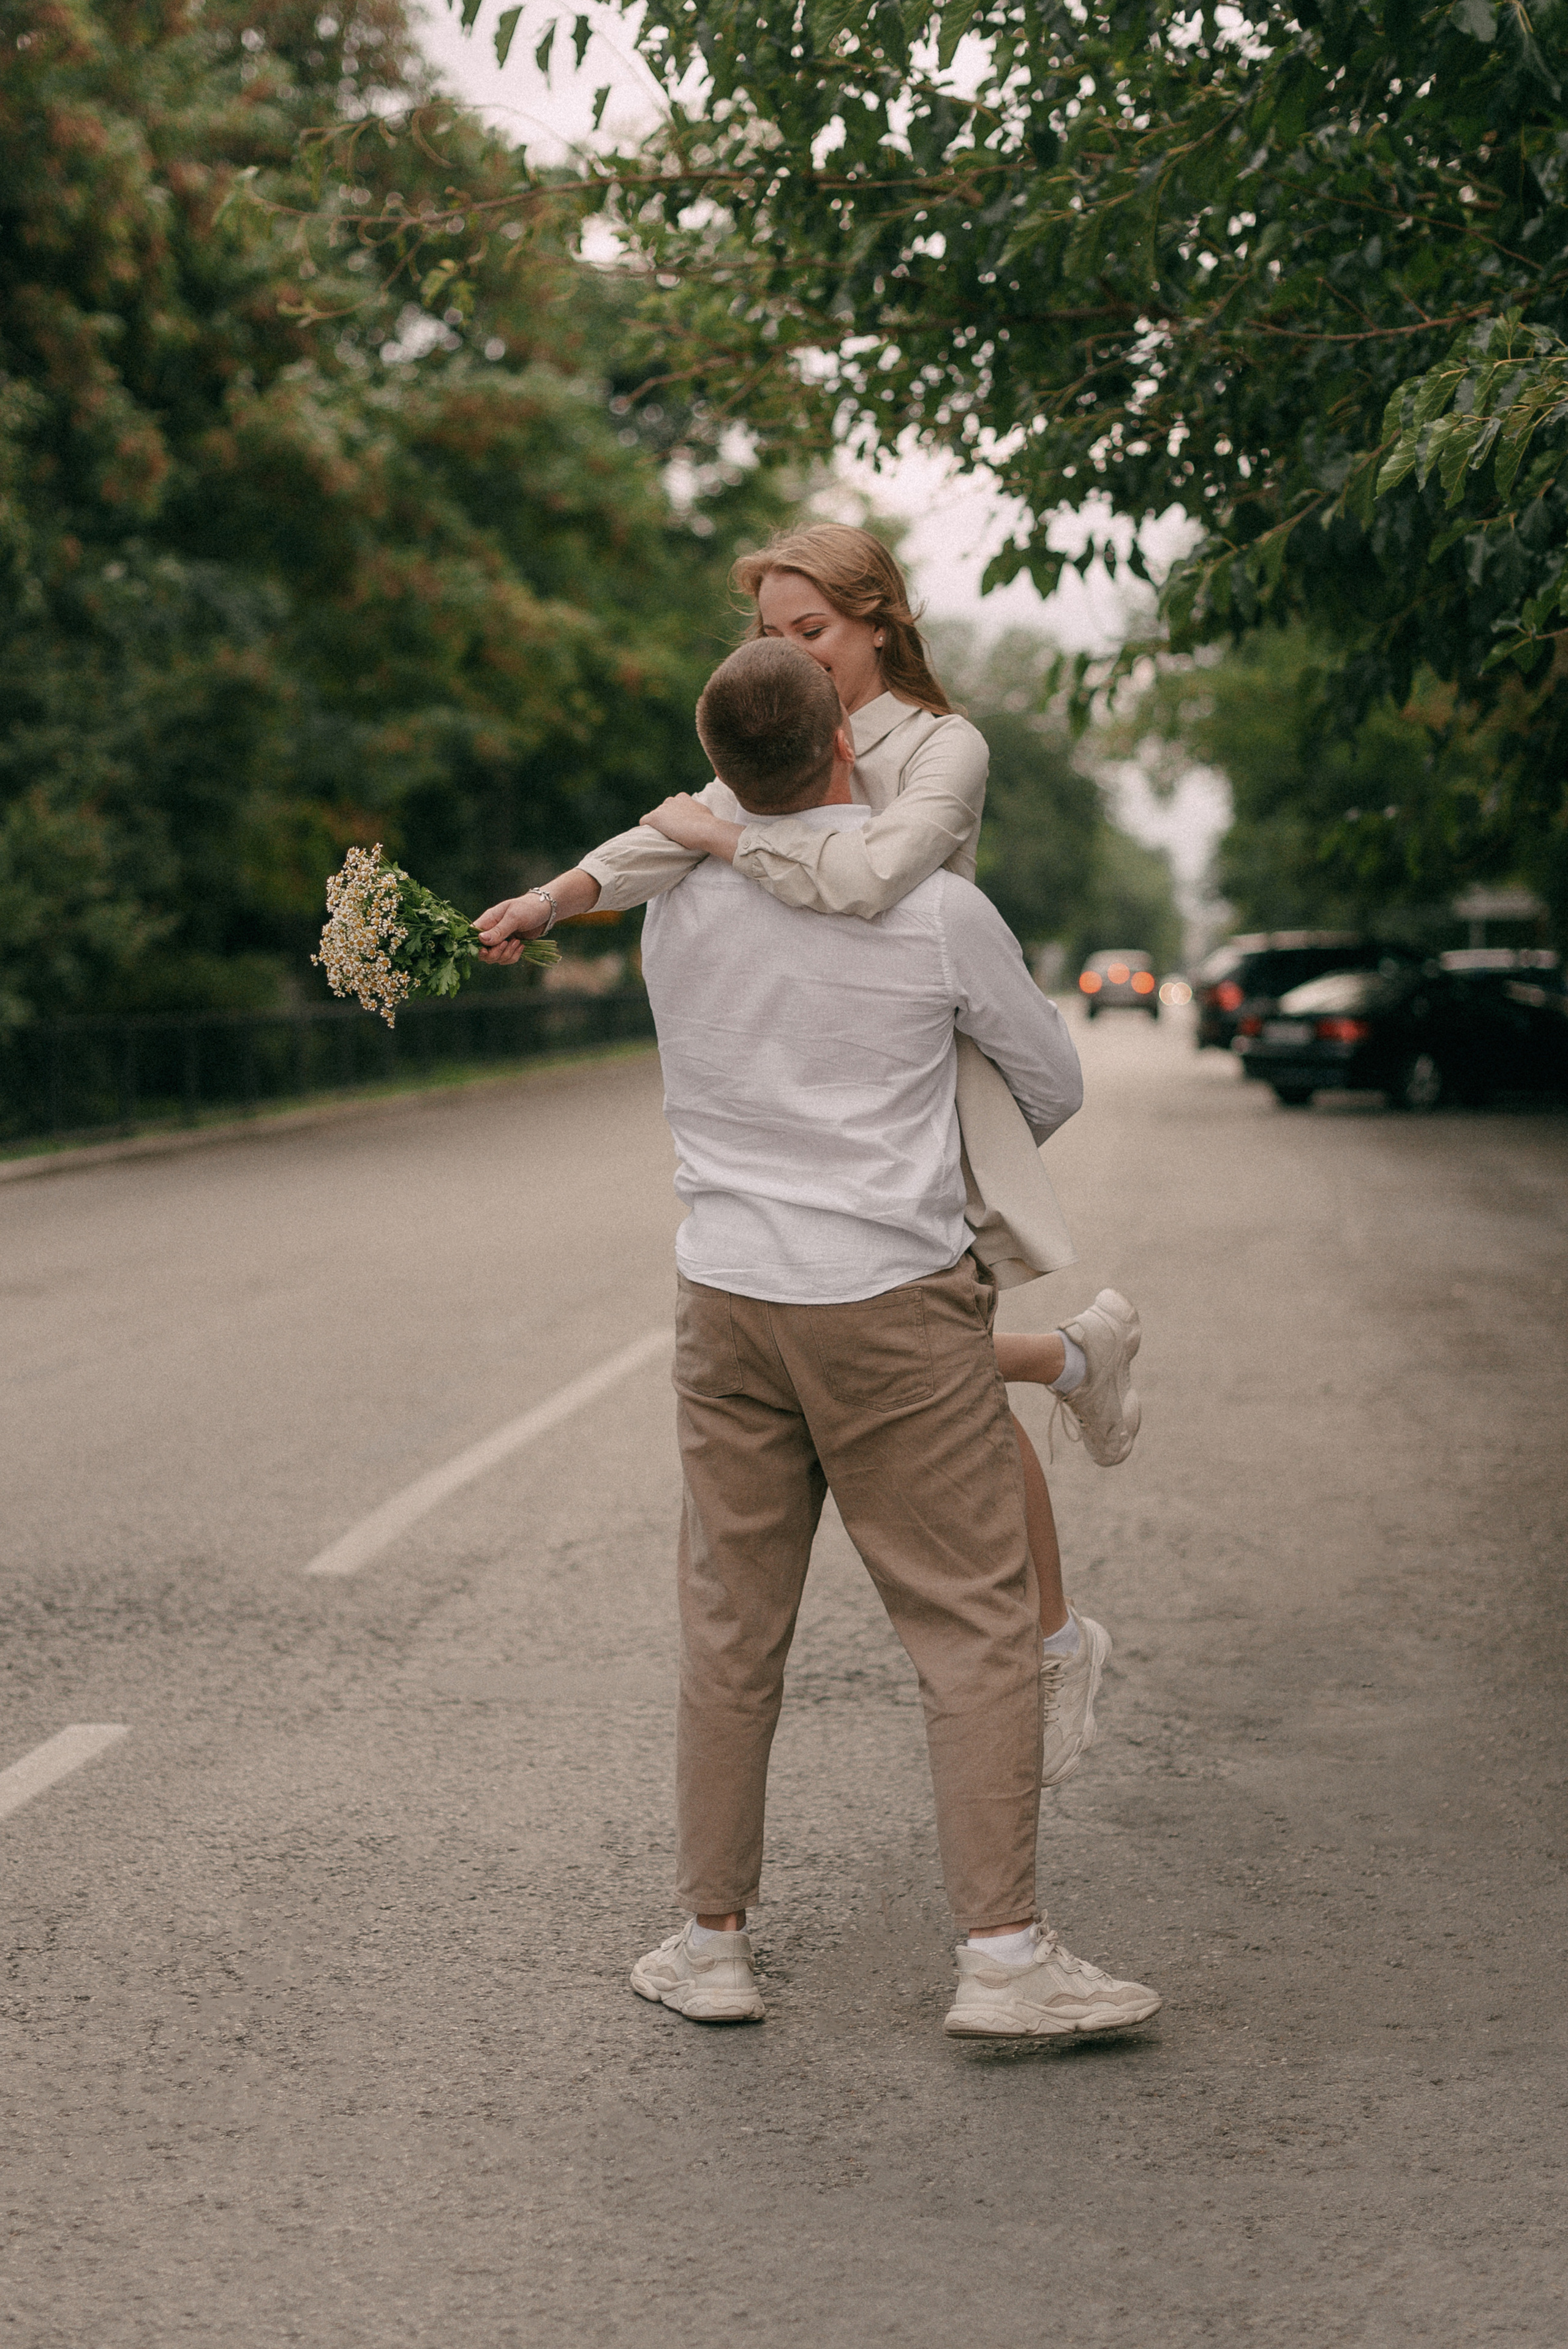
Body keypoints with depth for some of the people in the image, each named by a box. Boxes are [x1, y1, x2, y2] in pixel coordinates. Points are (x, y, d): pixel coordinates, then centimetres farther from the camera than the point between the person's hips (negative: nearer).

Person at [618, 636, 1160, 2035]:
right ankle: (1003, 1955, 0)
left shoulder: (678, 909, 3)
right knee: (977, 1623, 2)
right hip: (897, 1302, -4)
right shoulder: (940, 910, -7)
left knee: (729, 1629, 11)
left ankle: (711, 1943, 18)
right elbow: (1054, 1084, 7)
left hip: (729, 1295, 4)